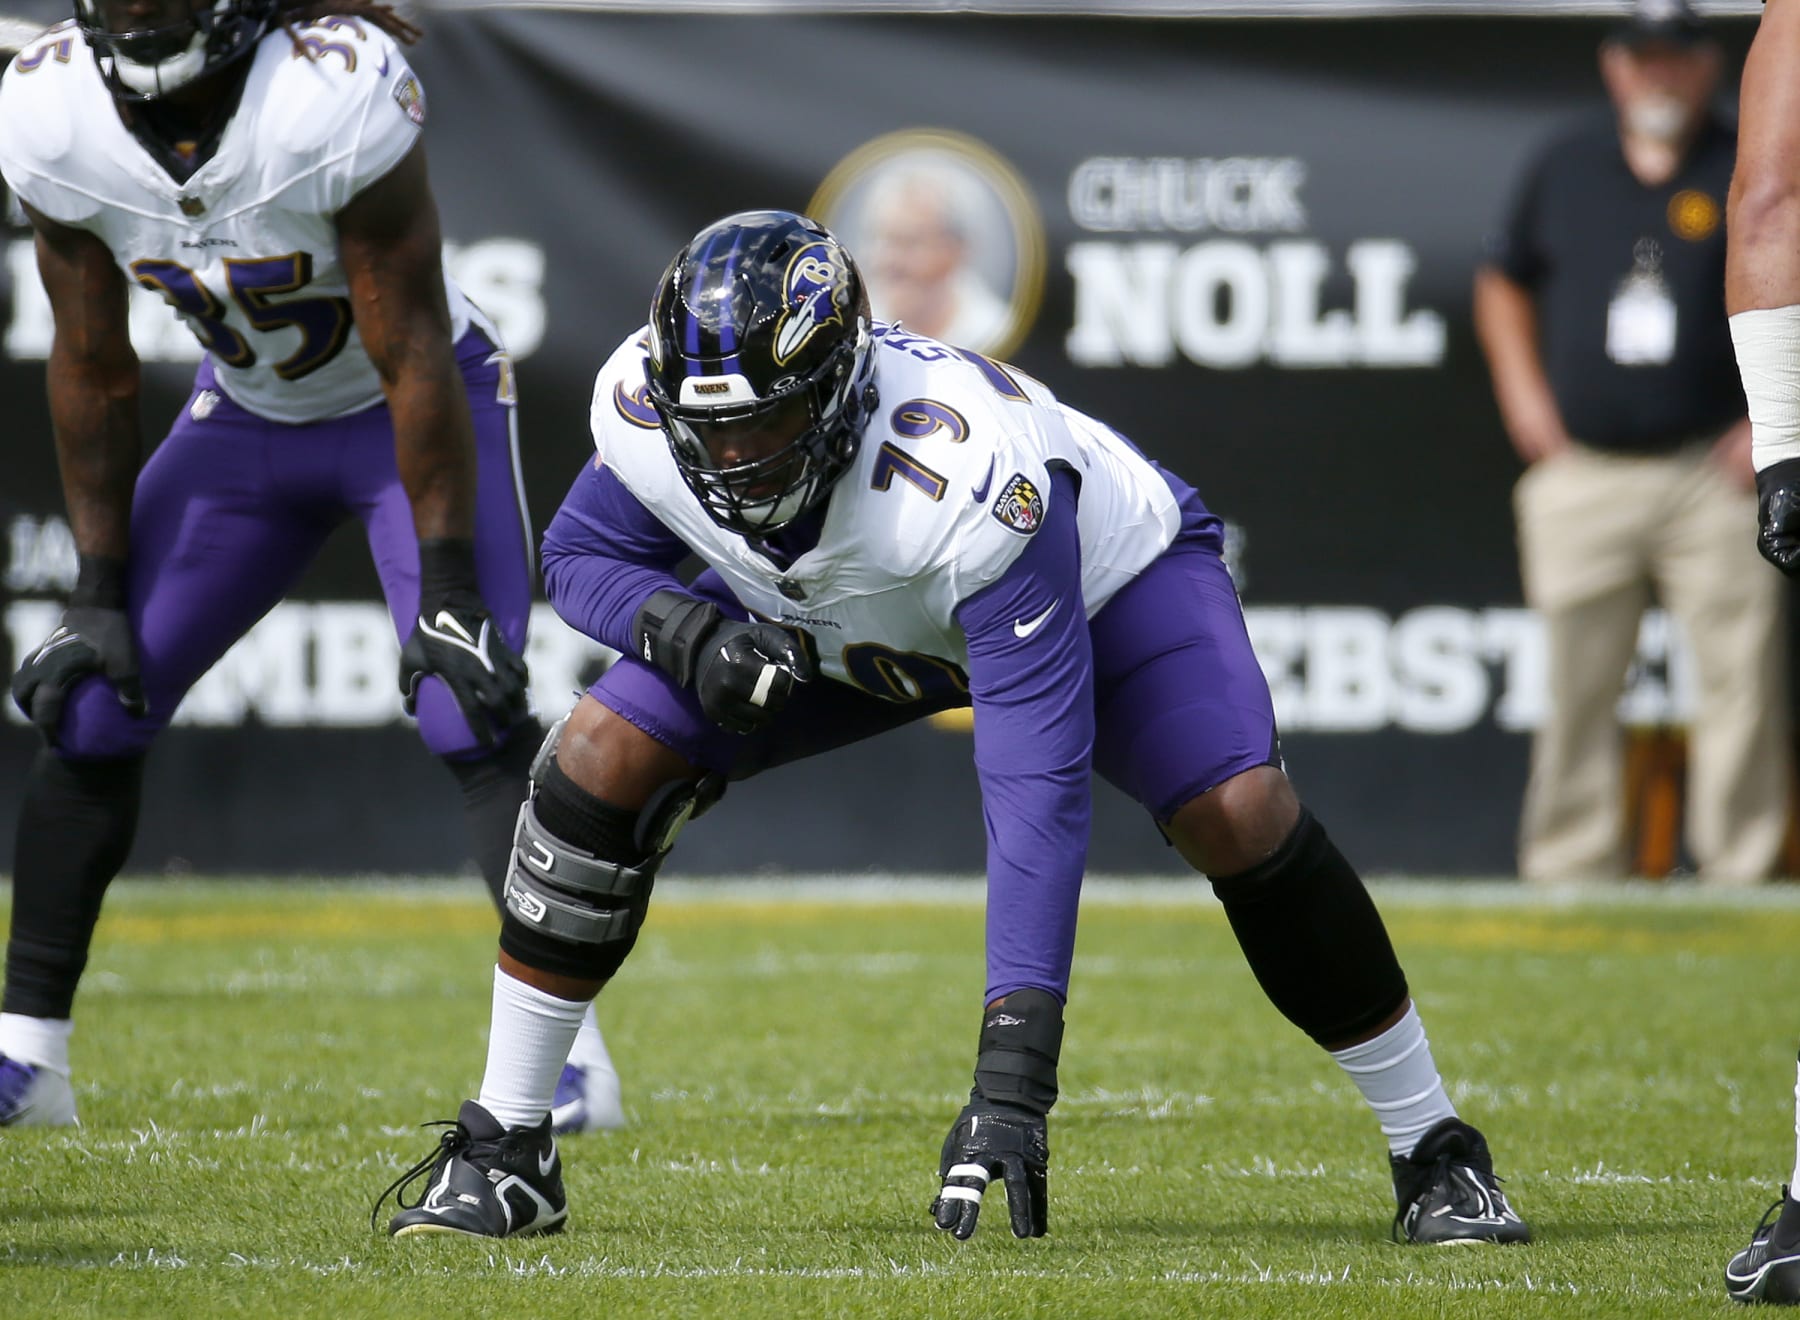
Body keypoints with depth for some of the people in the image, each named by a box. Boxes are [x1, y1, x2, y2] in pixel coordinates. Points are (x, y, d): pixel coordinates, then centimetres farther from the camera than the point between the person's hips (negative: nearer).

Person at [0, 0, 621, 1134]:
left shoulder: (337, 95, -34)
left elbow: (414, 360, -26)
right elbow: (95, 371, -5)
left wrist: (447, 591, -24)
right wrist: (101, 587, -3)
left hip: (414, 408, -5)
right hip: (248, 415, 5)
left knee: (472, 715, -21)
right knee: (91, 709, -1)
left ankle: (568, 1045, -15)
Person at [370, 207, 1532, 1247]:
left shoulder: (969, 472, -45)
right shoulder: (644, 406, -31)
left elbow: (1036, 790, -47)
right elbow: (583, 556, -6)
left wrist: (1013, 1072, -51)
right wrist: (685, 631, -32)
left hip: (1103, 576, -4)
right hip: (842, 621, 4)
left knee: (1240, 815, -28)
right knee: (603, 763, -15)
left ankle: (1436, 1154, -8)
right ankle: (506, 1148, -1)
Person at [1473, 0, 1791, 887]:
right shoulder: (1563, 170, 12)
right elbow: (1504, 283, 23)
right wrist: (1522, 396, 11)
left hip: (1713, 474, -2)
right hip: (1583, 474, 2)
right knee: (1574, 686, 2)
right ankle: (1568, 875, 7)